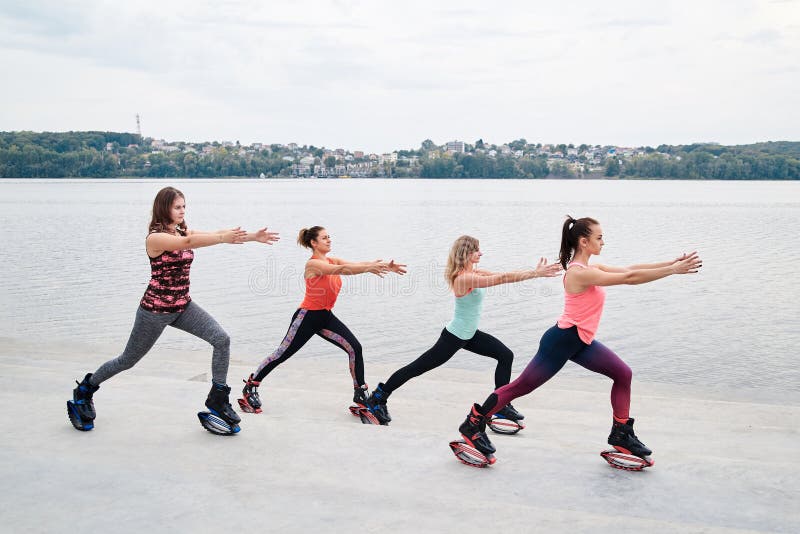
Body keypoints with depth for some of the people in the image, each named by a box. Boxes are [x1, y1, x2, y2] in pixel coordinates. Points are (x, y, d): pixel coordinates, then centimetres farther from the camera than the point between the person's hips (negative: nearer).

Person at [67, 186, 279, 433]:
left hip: (182, 306, 6)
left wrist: (253, 236, -22)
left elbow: (214, 234, -9)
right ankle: (84, 390, 35)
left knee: (222, 339, -13)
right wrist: (224, 237, -49)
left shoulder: (183, 231, 4)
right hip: (155, 310, -6)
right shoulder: (155, 238, -18)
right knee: (128, 360, 10)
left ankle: (217, 398, -2)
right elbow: (188, 242, -37)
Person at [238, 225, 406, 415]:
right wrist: (370, 267, -44)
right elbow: (340, 269, -33)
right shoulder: (313, 264, -17)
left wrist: (384, 266, -22)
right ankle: (250, 387, 16)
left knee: (355, 348, -5)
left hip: (326, 317, 7)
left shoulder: (332, 260, 6)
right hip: (307, 316, -7)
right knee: (282, 354, -1)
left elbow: (357, 264, -7)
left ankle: (360, 393, 5)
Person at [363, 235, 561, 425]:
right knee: (418, 368, -2)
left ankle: (501, 405, 15)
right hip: (454, 336, -10)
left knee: (506, 356, 7)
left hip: (469, 334, 10)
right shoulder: (464, 278, -27)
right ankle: (378, 398, 11)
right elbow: (503, 278, -31)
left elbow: (503, 276, 0)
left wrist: (538, 271, -8)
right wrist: (536, 273, -29)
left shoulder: (473, 272, 2)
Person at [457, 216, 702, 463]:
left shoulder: (590, 269, 7)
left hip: (581, 342, 10)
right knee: (522, 386, -1)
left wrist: (672, 263, 0)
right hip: (561, 341, -10)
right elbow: (629, 278, -25)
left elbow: (630, 269, 7)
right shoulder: (579, 273, -23)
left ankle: (621, 433, 16)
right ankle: (473, 424, 12)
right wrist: (674, 269, -21)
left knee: (623, 374, 6)